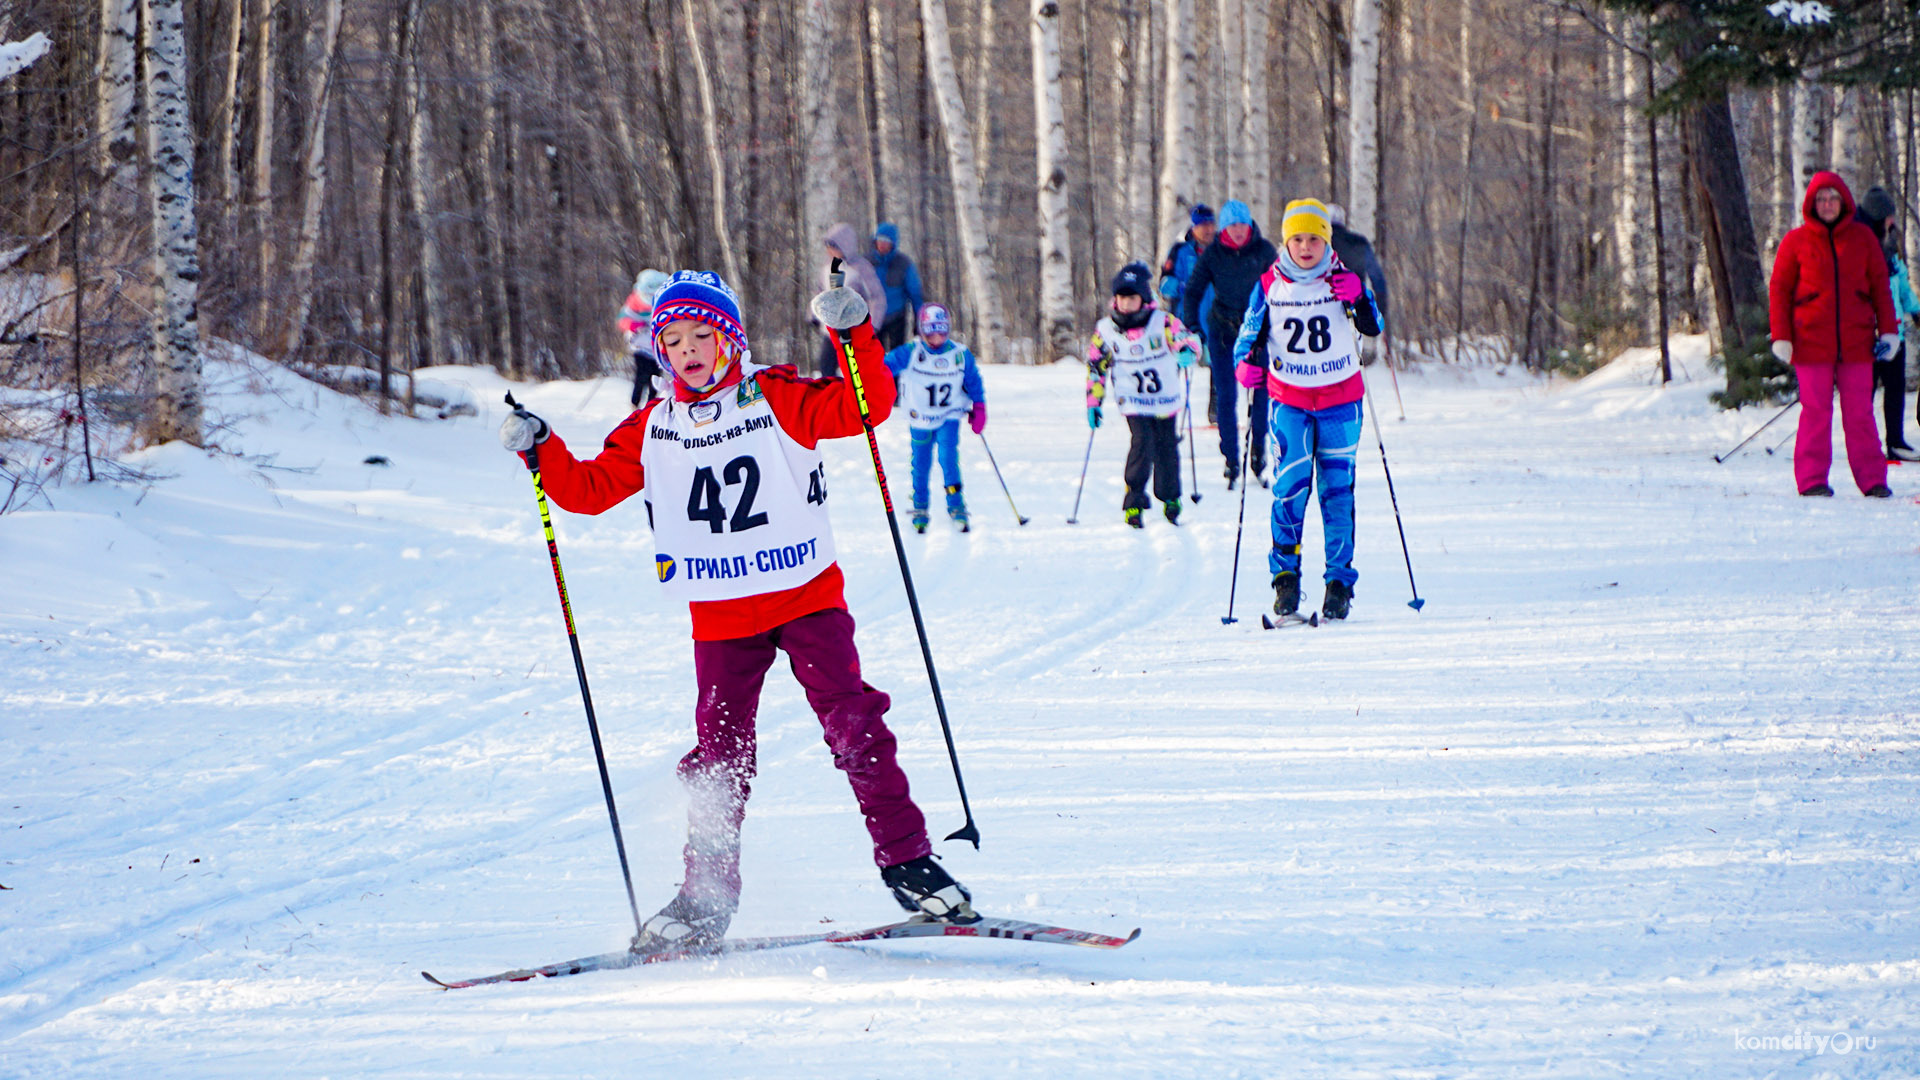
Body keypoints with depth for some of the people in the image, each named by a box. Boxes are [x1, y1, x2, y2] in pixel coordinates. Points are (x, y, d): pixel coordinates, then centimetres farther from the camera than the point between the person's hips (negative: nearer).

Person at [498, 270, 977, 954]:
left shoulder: (777, 400, -3)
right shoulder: (652, 431, 7)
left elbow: (864, 407, -13)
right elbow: (589, 489, 10)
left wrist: (855, 335, -27)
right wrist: (541, 450, -6)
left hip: (807, 596, -3)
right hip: (721, 615, 3)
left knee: (855, 725, -10)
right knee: (719, 753, 1)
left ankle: (907, 862, -3)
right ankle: (706, 897, 10)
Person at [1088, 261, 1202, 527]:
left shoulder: (1162, 322, -8)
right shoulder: (1105, 330, -2)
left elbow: (1188, 340, -11)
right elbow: (1096, 367, 7)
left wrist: (1187, 352, -36)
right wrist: (1093, 403, 5)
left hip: (1166, 400, 1)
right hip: (1133, 402, -1)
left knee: (1166, 448, 8)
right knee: (1142, 442, -19)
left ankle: (1170, 498, 31)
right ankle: (1133, 503, -9)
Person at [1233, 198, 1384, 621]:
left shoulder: (1343, 280, -1)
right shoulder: (1269, 285, 0)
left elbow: (1374, 329, -6)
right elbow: (1250, 333, 8)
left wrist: (1358, 300, -25)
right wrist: (1246, 363, -12)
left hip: (1340, 399, 0)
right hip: (1289, 400, 0)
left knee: (1337, 491, 1)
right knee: (1290, 485, -12)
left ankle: (1340, 581, 7)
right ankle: (1285, 576, -3)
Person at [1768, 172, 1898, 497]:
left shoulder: (1863, 238, 9)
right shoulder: (1796, 241, 4)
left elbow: (1880, 284, 14)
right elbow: (1779, 290, 6)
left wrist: (1888, 330, 8)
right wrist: (1781, 336, -2)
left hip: (1856, 342, 1)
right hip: (1812, 343, -1)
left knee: (1860, 412, 0)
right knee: (1815, 411, -2)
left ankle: (1872, 480, 2)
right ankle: (1812, 479, 2)